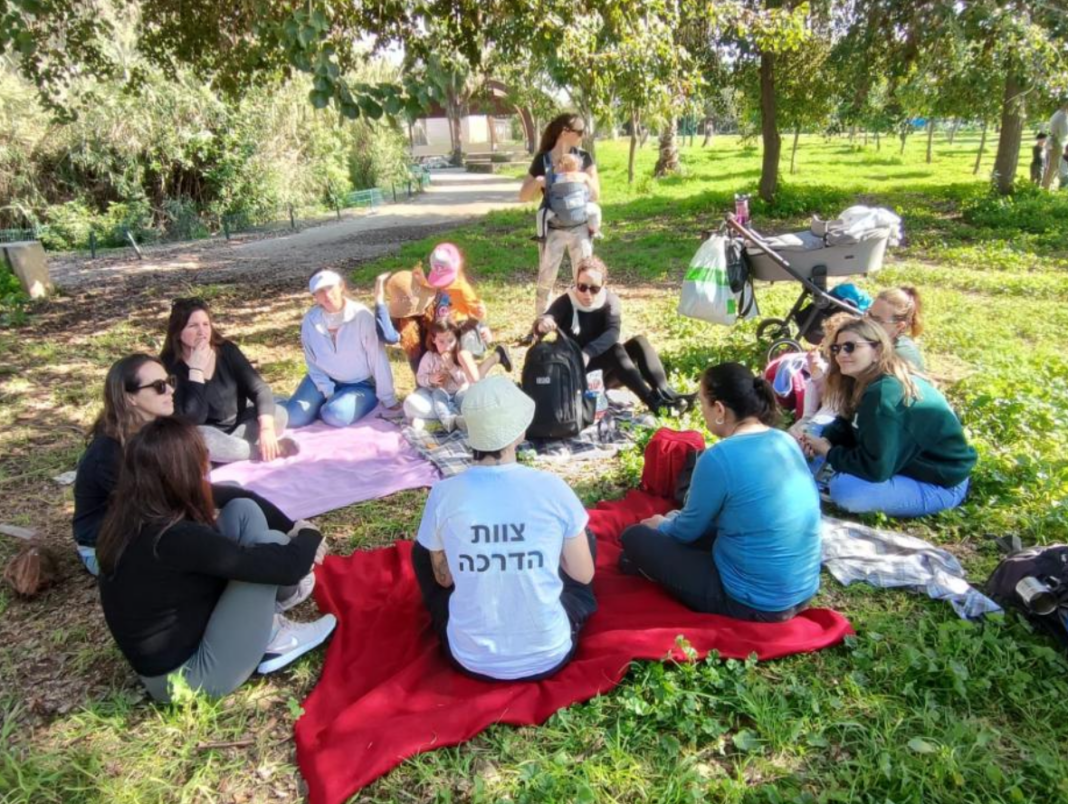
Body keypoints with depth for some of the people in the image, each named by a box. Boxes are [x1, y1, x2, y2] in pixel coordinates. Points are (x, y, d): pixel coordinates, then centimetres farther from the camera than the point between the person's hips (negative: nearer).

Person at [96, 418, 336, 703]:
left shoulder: (130, 518, -5)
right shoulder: (176, 539, -32)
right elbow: (286, 566, -26)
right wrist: (309, 535, -4)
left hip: (168, 654, 8)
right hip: (187, 678, -8)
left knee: (242, 511, -1)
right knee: (269, 544, -14)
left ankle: (265, 630, 8)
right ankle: (271, 637, 12)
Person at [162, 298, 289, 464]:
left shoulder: (226, 350, -8)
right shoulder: (170, 365, -19)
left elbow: (259, 388, -13)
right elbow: (192, 420, -27)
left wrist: (267, 428, -30)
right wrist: (196, 370, -28)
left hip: (238, 425, 4)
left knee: (278, 413, -18)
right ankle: (262, 450, -22)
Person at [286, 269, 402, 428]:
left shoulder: (361, 316, -22)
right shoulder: (310, 321, -9)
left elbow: (378, 359, -19)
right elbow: (313, 364, -1)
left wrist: (389, 401, -16)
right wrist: (329, 394, -11)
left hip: (361, 385, -3)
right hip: (325, 380, 3)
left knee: (336, 416, -28)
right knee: (294, 417, -14)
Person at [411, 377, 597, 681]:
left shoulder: (443, 494, -12)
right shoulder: (552, 487, -15)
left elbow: (443, 578, 3)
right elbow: (584, 575, -2)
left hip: (472, 660, 0)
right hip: (549, 657, 0)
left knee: (421, 550, 22)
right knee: (588, 540, 22)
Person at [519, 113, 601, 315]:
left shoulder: (584, 158, 1)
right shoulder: (542, 160, -3)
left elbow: (595, 195, -2)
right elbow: (523, 196, -1)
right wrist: (537, 182, -20)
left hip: (580, 229, 1)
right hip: (553, 231, -1)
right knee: (545, 282, 3)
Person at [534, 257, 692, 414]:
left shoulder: (611, 301, -6)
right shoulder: (566, 302, -11)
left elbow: (612, 333, -25)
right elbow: (540, 324, -29)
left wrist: (588, 352, -43)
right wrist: (542, 324, -55)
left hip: (605, 370, 4)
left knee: (639, 341, -20)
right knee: (615, 349, -30)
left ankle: (665, 393, -34)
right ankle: (652, 400, -41)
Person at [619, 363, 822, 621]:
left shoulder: (719, 458, -22)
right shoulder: (786, 441, 2)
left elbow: (688, 530, -5)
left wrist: (661, 525, 18)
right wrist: (671, 523, 25)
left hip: (754, 603, -8)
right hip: (802, 591, 8)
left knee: (636, 537, 2)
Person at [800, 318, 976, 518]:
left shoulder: (885, 395, -29)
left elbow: (874, 468, -29)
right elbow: (847, 424, 10)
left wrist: (828, 452, -15)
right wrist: (825, 440, -11)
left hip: (940, 485, -9)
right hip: (914, 463, 9)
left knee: (843, 489, -25)